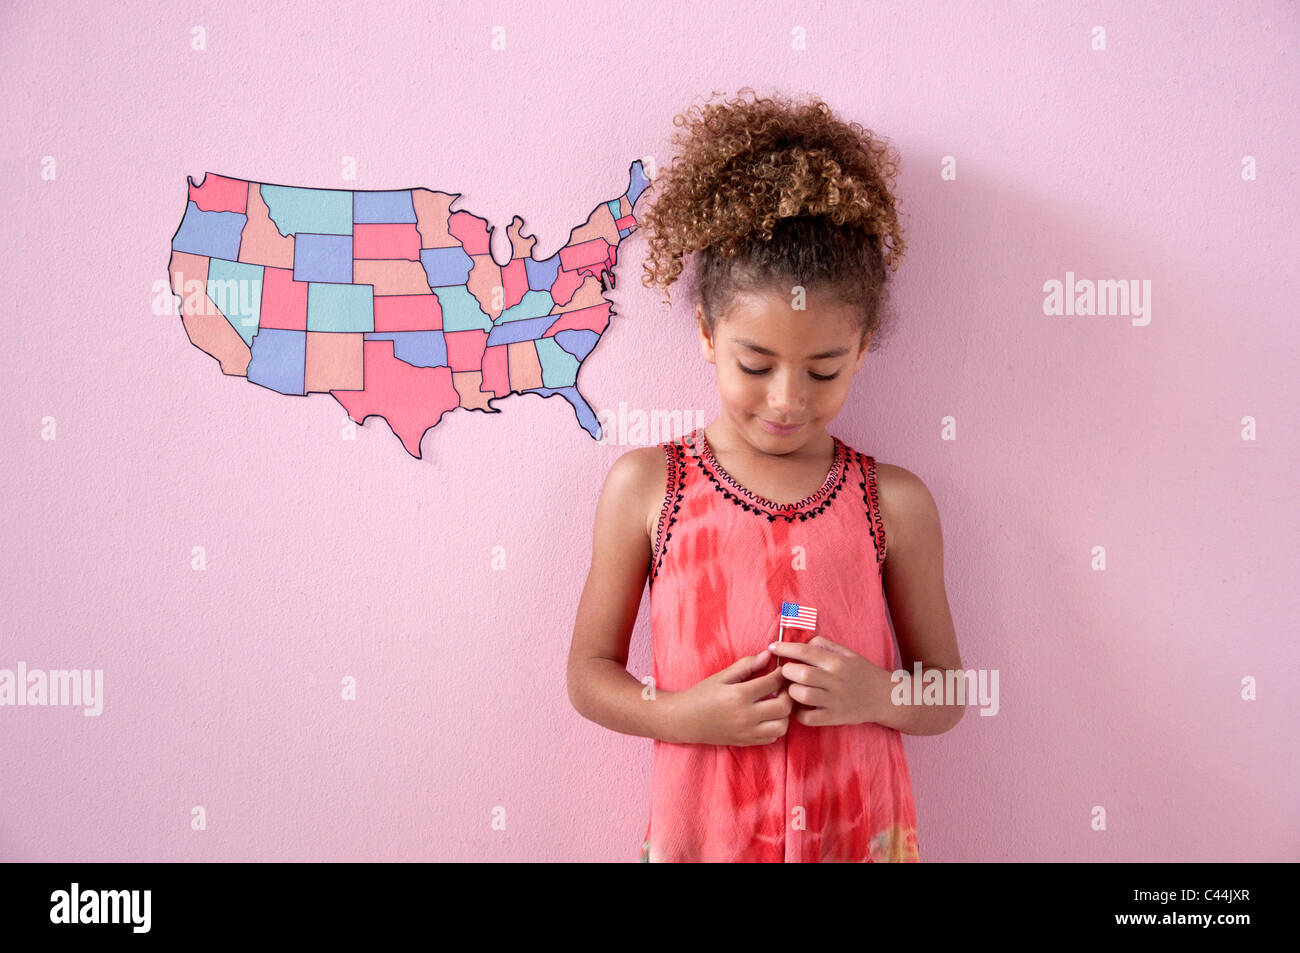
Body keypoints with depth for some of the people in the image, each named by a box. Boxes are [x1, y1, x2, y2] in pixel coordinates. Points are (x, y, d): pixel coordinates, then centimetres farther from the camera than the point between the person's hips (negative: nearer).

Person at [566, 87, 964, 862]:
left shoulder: (894, 505, -6)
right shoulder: (646, 486, -8)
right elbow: (590, 673, -1)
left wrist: (878, 696, -16)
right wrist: (681, 715, -17)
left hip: (861, 834, 1)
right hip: (700, 832, 0)